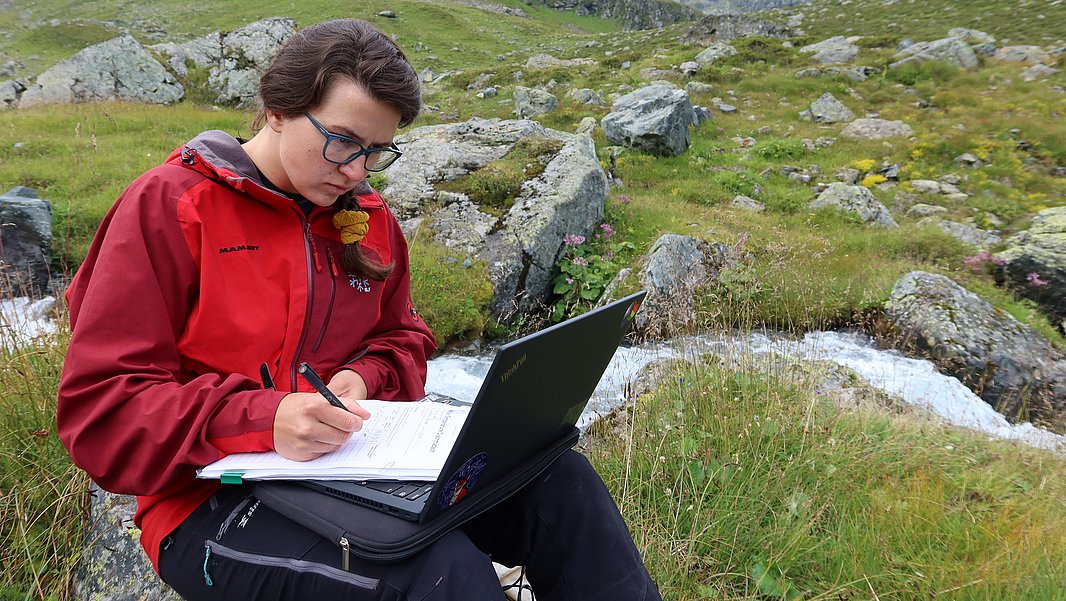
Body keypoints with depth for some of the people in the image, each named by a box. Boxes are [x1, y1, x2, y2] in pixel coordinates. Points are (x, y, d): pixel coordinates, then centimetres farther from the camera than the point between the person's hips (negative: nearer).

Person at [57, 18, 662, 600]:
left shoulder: (371, 219, 9)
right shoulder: (169, 206, -9)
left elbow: (403, 340, 18)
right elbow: (98, 408, -13)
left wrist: (364, 378, -6)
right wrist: (261, 421, -28)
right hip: (216, 501, -5)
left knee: (559, 481, -16)